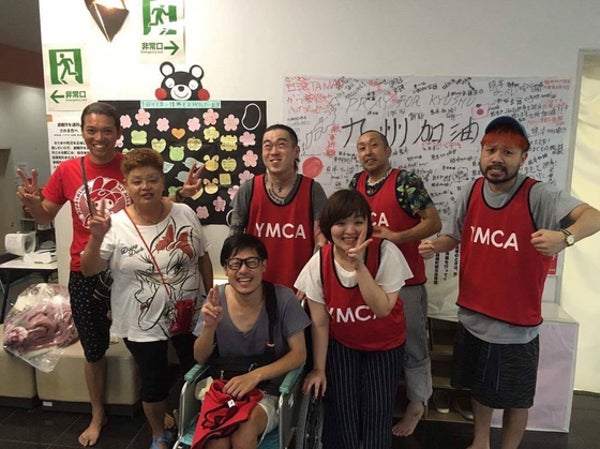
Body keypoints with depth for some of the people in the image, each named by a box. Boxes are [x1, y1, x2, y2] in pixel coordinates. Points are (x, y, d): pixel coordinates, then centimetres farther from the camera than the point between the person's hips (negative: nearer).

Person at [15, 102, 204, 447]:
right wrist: (31, 202, -12)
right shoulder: (68, 171, -1)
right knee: (94, 350, 17)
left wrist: (183, 195, -15)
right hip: (85, 274, 2)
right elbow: (46, 217, 9)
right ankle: (98, 416, 40)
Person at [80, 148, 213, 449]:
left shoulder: (184, 214, -6)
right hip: (143, 324, -2)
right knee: (154, 383, 14)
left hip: (189, 316, 2)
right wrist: (96, 238, -32)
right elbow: (89, 270, -15)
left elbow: (202, 259, 3)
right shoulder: (115, 225, -12)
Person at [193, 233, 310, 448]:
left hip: (268, 391, -1)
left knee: (246, 427, -30)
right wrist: (209, 326, -21)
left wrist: (256, 375, -21)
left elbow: (299, 354, -8)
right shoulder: (217, 298, -7)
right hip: (225, 388, 2)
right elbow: (200, 359, -1)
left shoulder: (283, 298, -15)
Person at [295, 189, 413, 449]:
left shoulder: (386, 252, -21)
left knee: (377, 415, 4)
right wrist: (319, 368, -3)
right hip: (340, 345, 1)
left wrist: (360, 266, -34)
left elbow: (382, 309, -26)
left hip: (384, 345, 0)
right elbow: (320, 323, -8)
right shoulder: (319, 263, -17)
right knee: (339, 416, 2)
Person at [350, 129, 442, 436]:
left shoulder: (406, 181, -13)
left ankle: (416, 404, 28)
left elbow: (434, 222, -15)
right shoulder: (356, 182, 5)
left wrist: (396, 237, -24)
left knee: (411, 345, 9)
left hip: (405, 280, -5)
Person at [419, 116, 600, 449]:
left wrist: (564, 237, -52)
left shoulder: (538, 196, -18)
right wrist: (434, 246, -14)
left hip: (516, 324, -5)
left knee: (514, 399, 17)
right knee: (479, 387, 25)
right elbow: (453, 237, 7)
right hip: (472, 317, 5)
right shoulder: (472, 192, -3)